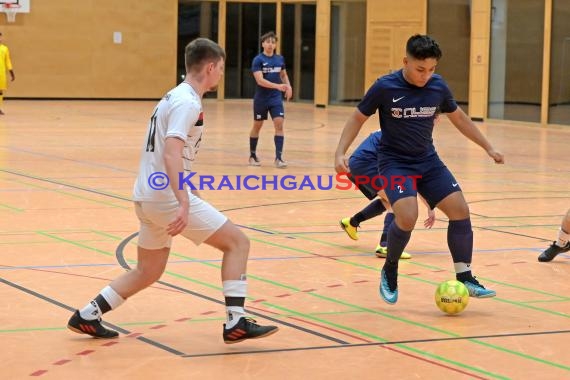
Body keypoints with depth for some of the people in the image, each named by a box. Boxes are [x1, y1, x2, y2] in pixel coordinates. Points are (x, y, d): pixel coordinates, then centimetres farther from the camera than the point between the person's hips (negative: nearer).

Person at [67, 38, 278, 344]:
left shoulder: (174, 96, 16)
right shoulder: (188, 103, -14)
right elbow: (171, 155, -27)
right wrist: (184, 204, -34)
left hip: (148, 195, 10)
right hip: (168, 196, -10)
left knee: (148, 272, 19)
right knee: (237, 242, -4)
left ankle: (86, 316, 18)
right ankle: (236, 323, -8)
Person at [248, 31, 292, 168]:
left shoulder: (280, 59, 4)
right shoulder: (258, 60, -12)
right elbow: (260, 80, -23)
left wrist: (288, 86, 3)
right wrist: (277, 86, -33)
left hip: (276, 98, 3)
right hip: (261, 99, -3)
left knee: (279, 124, -11)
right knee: (257, 126, 10)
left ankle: (278, 157, -12)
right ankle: (252, 155, 26)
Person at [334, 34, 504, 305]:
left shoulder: (438, 86, -4)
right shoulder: (385, 87, -15)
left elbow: (458, 118, 13)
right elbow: (358, 118, -2)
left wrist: (488, 148, 16)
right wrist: (340, 152, -14)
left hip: (428, 161, 5)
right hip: (394, 162, -4)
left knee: (460, 211, -8)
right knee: (407, 217, -26)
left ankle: (464, 278, 6)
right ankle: (389, 272, 1)